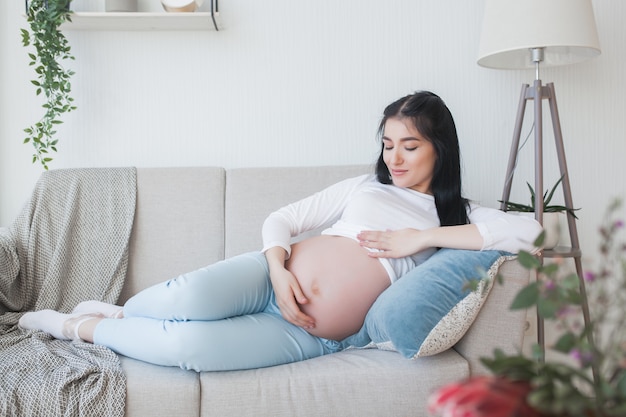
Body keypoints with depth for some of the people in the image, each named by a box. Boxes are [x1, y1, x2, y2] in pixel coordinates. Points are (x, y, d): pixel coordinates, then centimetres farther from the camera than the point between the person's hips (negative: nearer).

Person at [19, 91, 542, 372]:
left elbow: (531, 233, -9)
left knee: (187, 344, -26)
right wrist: (279, 271, -11)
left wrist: (423, 237, -12)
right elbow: (280, 220, 12)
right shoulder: (364, 186, 15)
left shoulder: (457, 215, 9)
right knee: (190, 295, -31)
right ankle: (121, 312, 4)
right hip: (274, 279, 2)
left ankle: (82, 326, 2)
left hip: (312, 336, -2)